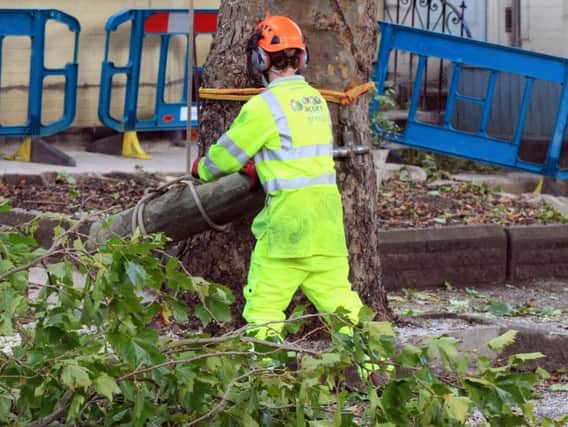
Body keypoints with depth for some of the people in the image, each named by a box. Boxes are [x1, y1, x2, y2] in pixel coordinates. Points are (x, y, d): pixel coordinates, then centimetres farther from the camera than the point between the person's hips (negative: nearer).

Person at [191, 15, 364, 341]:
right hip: (327, 211, 7)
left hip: (290, 211, -7)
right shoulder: (316, 99, 12)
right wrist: (260, 168, 26)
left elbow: (228, 153, 1)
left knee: (264, 301, 0)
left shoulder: (264, 106, -9)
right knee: (335, 291, 10)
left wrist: (203, 169, 21)